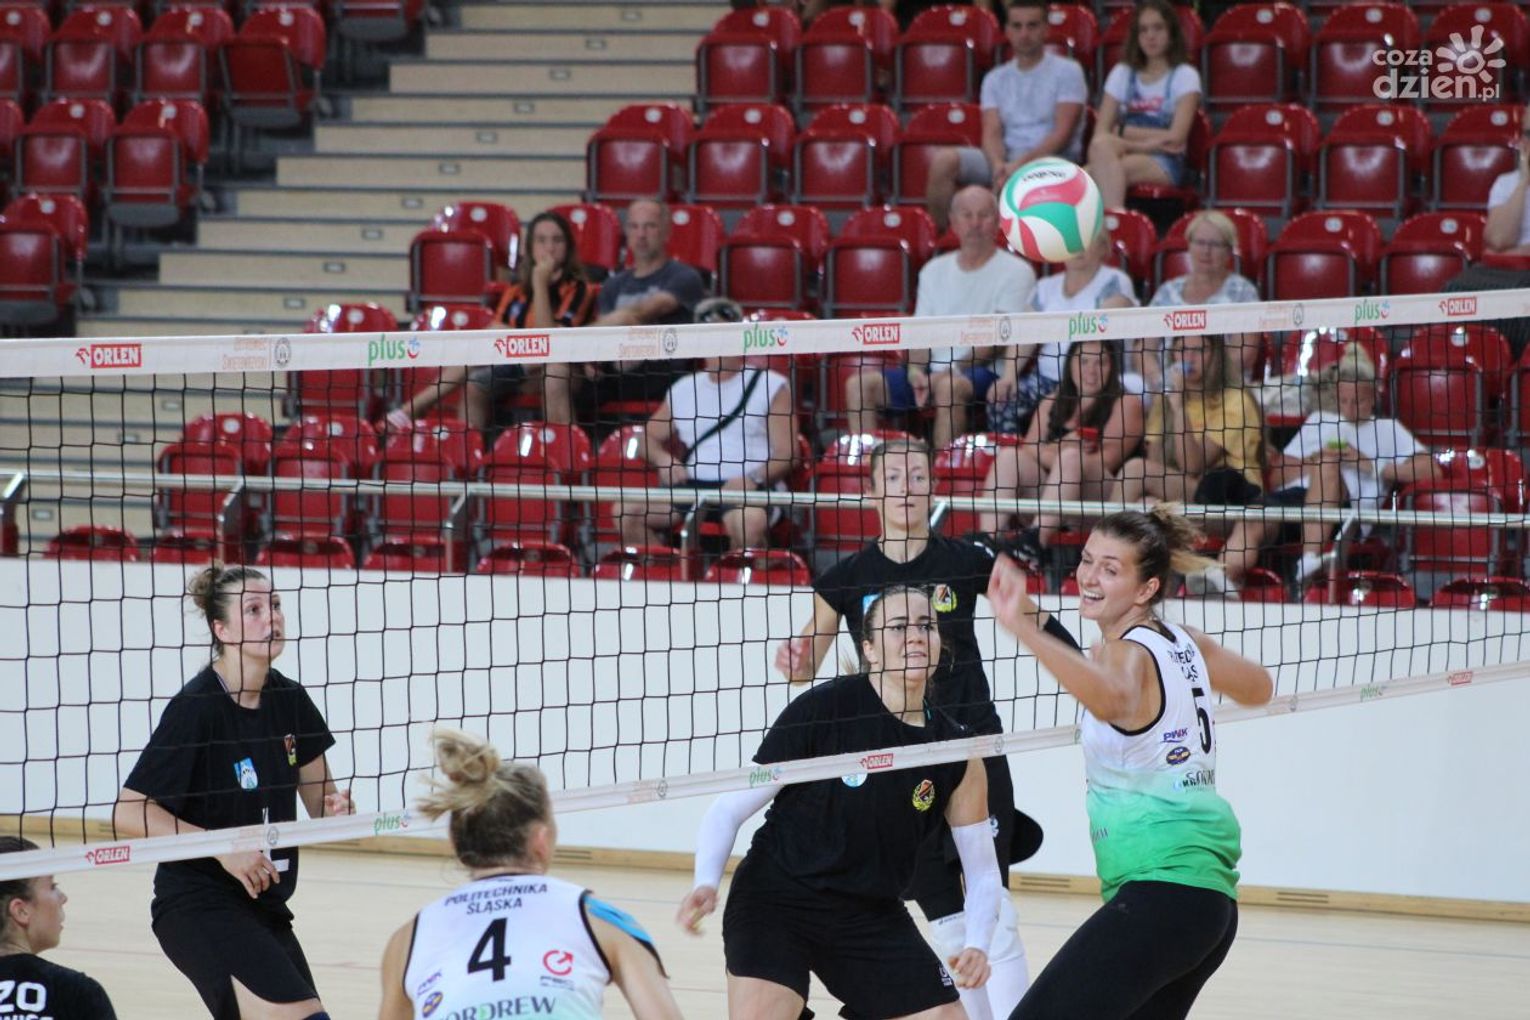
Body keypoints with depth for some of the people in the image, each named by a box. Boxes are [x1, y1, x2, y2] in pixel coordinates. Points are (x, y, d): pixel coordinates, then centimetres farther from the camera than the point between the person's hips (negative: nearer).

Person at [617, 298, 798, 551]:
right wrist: (663, 459, 6)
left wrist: (753, 478, -17)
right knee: (626, 511, -18)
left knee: (749, 520, -39)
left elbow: (786, 454, 2)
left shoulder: (771, 386, 9)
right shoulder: (683, 390, 23)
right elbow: (649, 437, 30)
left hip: (747, 489, -5)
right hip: (691, 485, 5)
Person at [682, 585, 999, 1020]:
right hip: (777, 900, -5)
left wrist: (976, 944, -12)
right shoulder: (823, 709, -13)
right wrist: (706, 884, -25)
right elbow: (730, 809, -9)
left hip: (873, 917, 5)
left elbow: (982, 871, 6)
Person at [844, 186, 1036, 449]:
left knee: (949, 385, -39)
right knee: (859, 384, -14)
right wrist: (916, 370, -8)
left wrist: (955, 369, -18)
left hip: (985, 371, -6)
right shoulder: (935, 270, 19)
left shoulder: (1015, 271, 0)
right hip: (932, 369, 6)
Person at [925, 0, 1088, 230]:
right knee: (944, 160, -22)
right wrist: (999, 165, -21)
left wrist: (1021, 164, -21)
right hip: (1005, 160, 5)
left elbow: (1062, 133, -7)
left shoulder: (1067, 71, 4)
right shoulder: (996, 79, 16)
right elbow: (992, 133, 3)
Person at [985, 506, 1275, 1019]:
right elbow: (1258, 687, 31)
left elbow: (1111, 698, -38)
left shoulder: (1129, 653, -12)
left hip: (1160, 893, -10)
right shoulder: (1184, 643, 13)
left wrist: (1025, 628, -48)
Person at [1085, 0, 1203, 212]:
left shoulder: (1185, 75, 7)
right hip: (1128, 155, 3)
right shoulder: (1122, 73, 18)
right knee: (1101, 145, -34)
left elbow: (1176, 137, -5)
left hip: (1165, 164, -3)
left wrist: (1123, 132, -3)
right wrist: (1151, 140, -9)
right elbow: (1101, 132, 5)